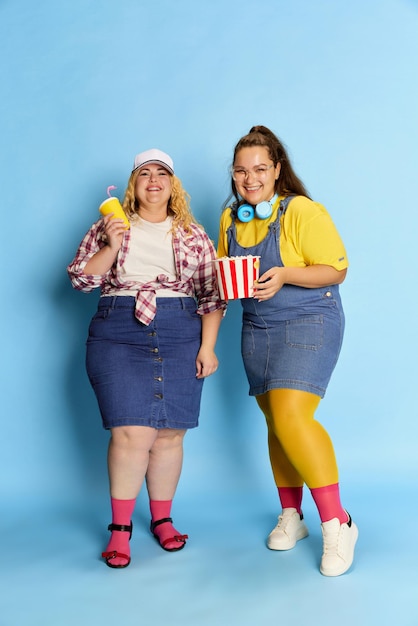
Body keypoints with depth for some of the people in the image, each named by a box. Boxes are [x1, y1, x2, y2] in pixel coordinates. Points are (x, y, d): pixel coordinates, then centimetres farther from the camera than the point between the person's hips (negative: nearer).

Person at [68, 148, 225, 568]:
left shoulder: (193, 235, 11)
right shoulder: (108, 227, 11)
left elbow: (211, 294, 7)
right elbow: (80, 278, 5)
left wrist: (208, 346, 0)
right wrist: (111, 246, -9)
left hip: (180, 337, 1)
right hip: (119, 336, -1)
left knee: (169, 434, 3)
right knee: (132, 433, -10)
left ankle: (162, 519, 21)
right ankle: (120, 528, 4)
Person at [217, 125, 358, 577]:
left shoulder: (302, 211, -13)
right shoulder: (231, 218, 7)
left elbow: (336, 270, -14)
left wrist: (285, 275, -28)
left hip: (308, 323, -6)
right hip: (257, 328, 7)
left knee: (290, 415, -22)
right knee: (275, 422, 9)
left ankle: (337, 523, -11)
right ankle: (291, 516, 25)